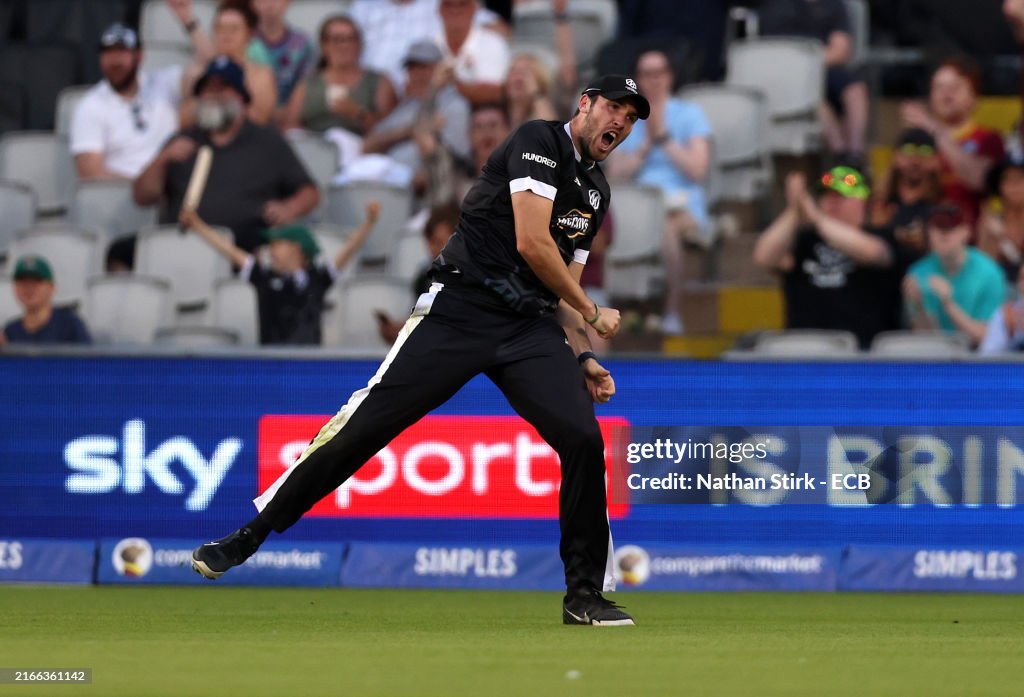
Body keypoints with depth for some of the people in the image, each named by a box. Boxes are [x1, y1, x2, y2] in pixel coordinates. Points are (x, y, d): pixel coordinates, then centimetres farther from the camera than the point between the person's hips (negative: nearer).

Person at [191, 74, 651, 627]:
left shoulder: (595, 190, 20)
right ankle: (248, 537, -1)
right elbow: (532, 245, -14)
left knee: (584, 440, -12)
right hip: (460, 308, -7)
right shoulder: (540, 142, -5)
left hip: (532, 329, 7)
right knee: (364, 423, -12)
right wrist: (592, 314, -2)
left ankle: (586, 595, 0)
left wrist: (582, 358, 9)